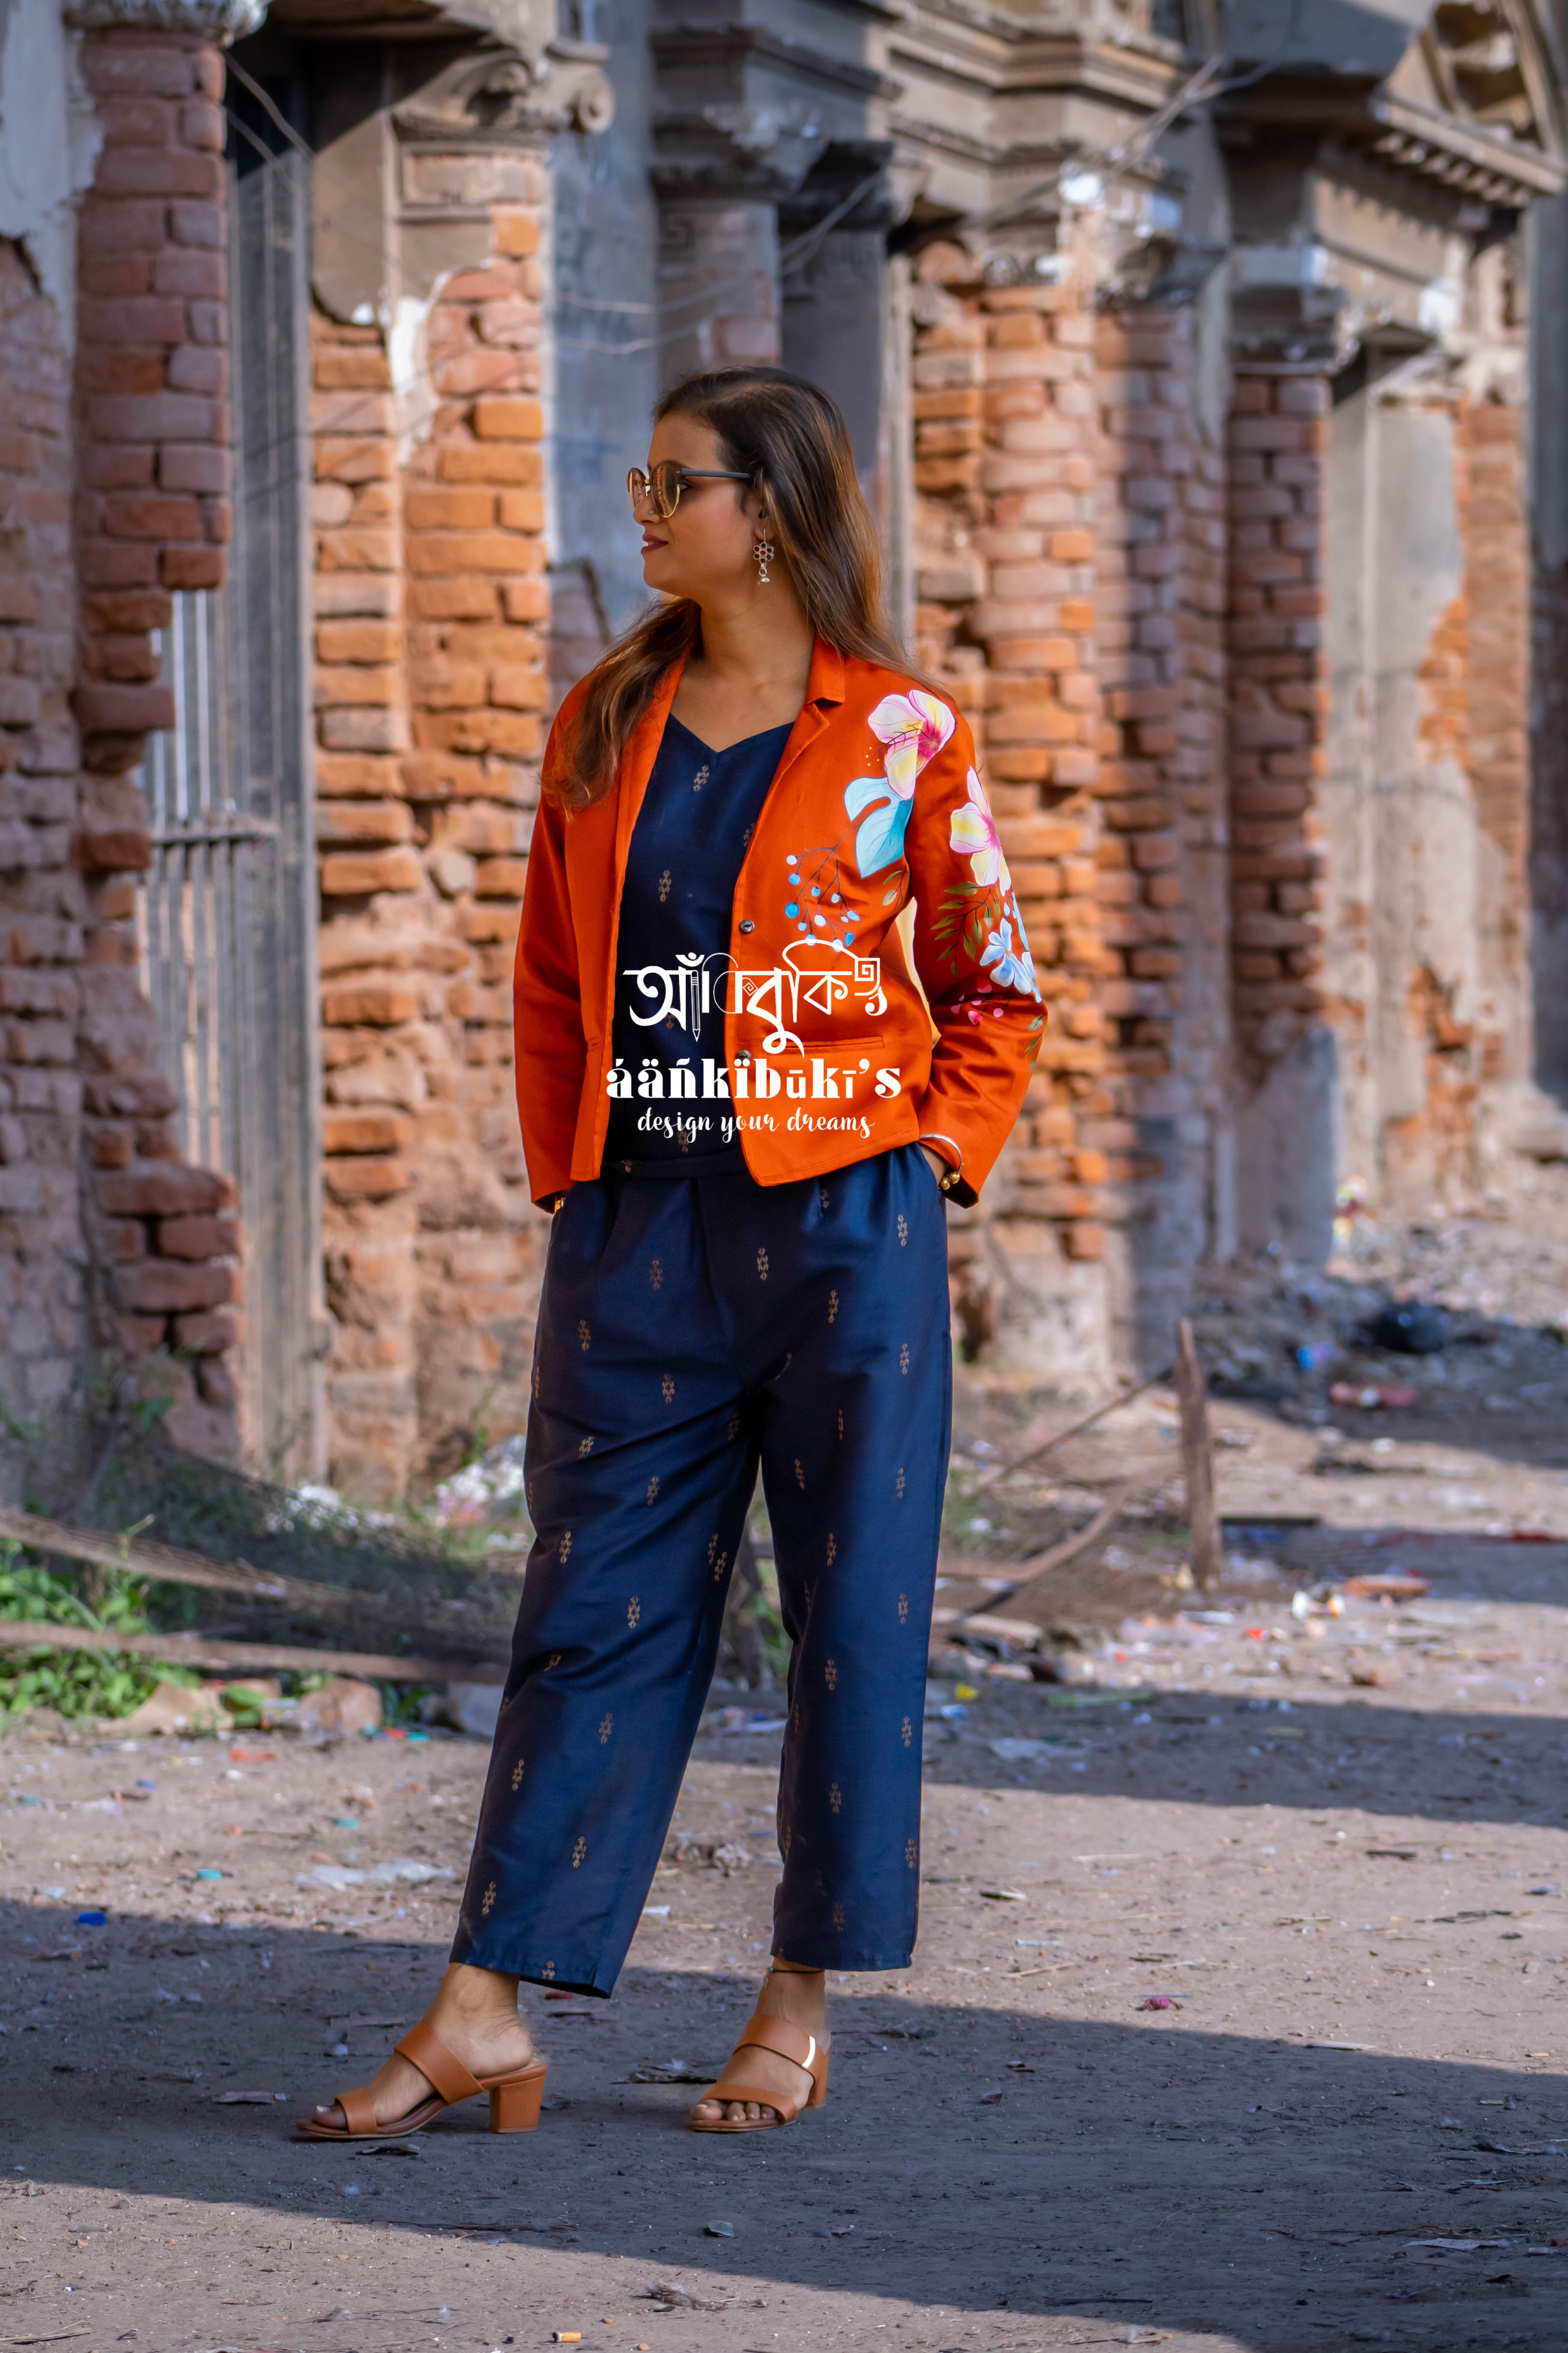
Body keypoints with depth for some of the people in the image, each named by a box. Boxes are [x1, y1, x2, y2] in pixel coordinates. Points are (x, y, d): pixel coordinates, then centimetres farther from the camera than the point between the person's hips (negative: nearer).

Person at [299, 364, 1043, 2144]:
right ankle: (483, 2014, 0)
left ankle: (803, 2006, 12)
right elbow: (551, 978, 17)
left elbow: (993, 989, 5)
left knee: (852, 1617, 2)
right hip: (637, 1240, 3)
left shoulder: (898, 735, -2)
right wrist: (563, 1171, 8)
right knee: (594, 1611, 2)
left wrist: (928, 1163, -4)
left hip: (841, 1228, -3)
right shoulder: (603, 727, 9)